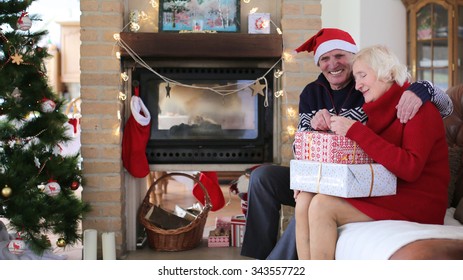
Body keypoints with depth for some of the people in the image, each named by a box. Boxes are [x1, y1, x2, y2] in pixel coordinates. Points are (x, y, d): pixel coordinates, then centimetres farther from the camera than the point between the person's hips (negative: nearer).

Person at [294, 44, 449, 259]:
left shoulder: (418, 108, -9)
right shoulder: (380, 109, 14)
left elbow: (410, 168, -23)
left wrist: (355, 130, -23)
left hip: (415, 204, -7)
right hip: (381, 194, 7)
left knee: (322, 205, -22)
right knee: (305, 200, -11)